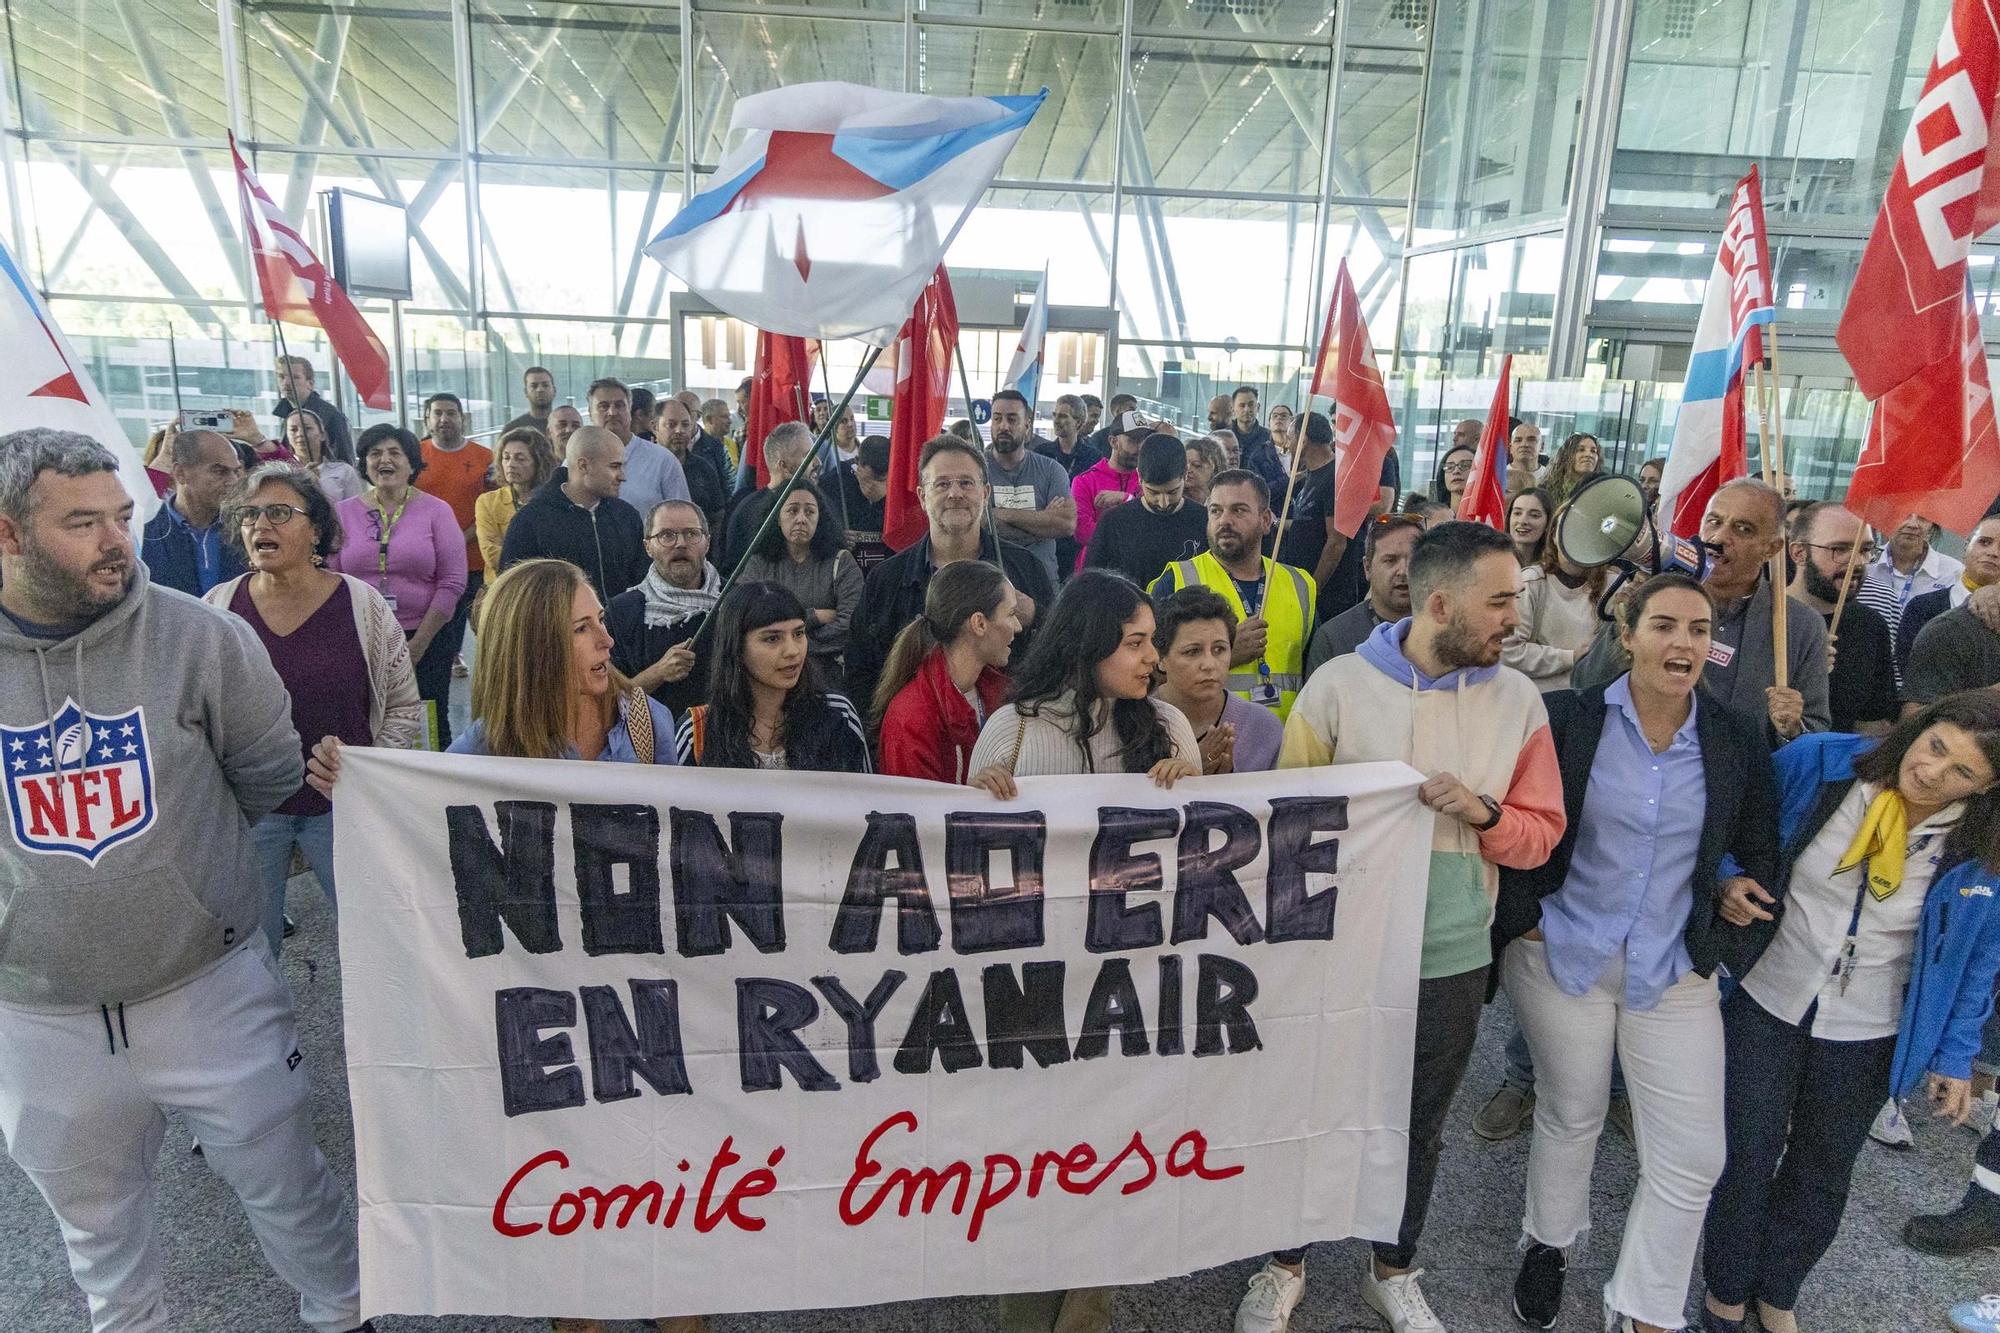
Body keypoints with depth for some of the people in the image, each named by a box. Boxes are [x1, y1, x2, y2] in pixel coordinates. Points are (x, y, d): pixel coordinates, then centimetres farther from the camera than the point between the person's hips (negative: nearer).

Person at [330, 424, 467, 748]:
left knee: (429, 729, 2)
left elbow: (452, 582, -4)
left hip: (425, 641, -2)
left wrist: (419, 643, -8)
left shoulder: (436, 511, 1)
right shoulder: (345, 512, 8)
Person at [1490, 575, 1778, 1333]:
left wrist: (1743, 888, -8)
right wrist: (1524, 918, -7)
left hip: (1675, 973, 2)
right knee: (1571, 1116, 16)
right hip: (1563, 956, -2)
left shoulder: (1738, 743, -2)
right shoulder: (1568, 721, -10)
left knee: (1692, 1157, 3)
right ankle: (1548, 1246, 44)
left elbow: (1759, 852, 10)